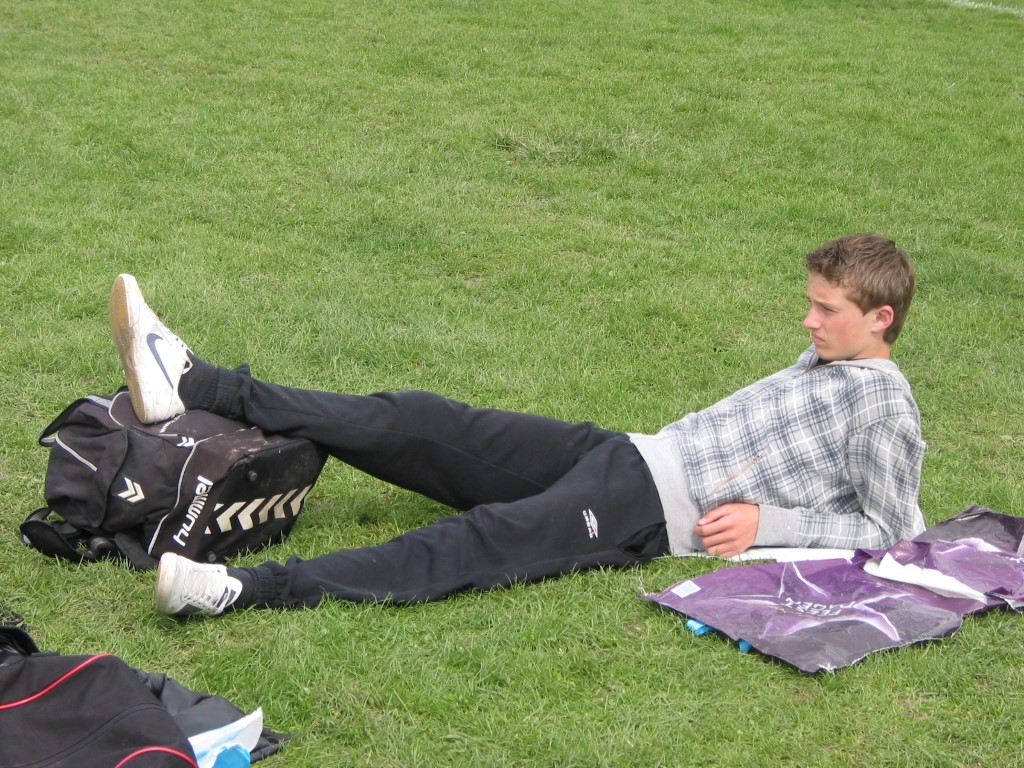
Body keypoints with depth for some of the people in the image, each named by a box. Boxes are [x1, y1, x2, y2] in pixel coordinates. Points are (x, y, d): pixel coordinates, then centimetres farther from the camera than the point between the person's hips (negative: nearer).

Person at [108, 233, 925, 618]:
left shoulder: (885, 406, -2)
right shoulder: (822, 361, 23)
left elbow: (893, 530, -8)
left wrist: (767, 523, -12)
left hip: (657, 514, -8)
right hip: (626, 453, 8)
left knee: (481, 540, -29)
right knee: (425, 426, -6)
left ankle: (244, 589, -44)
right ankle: (196, 385, -13)